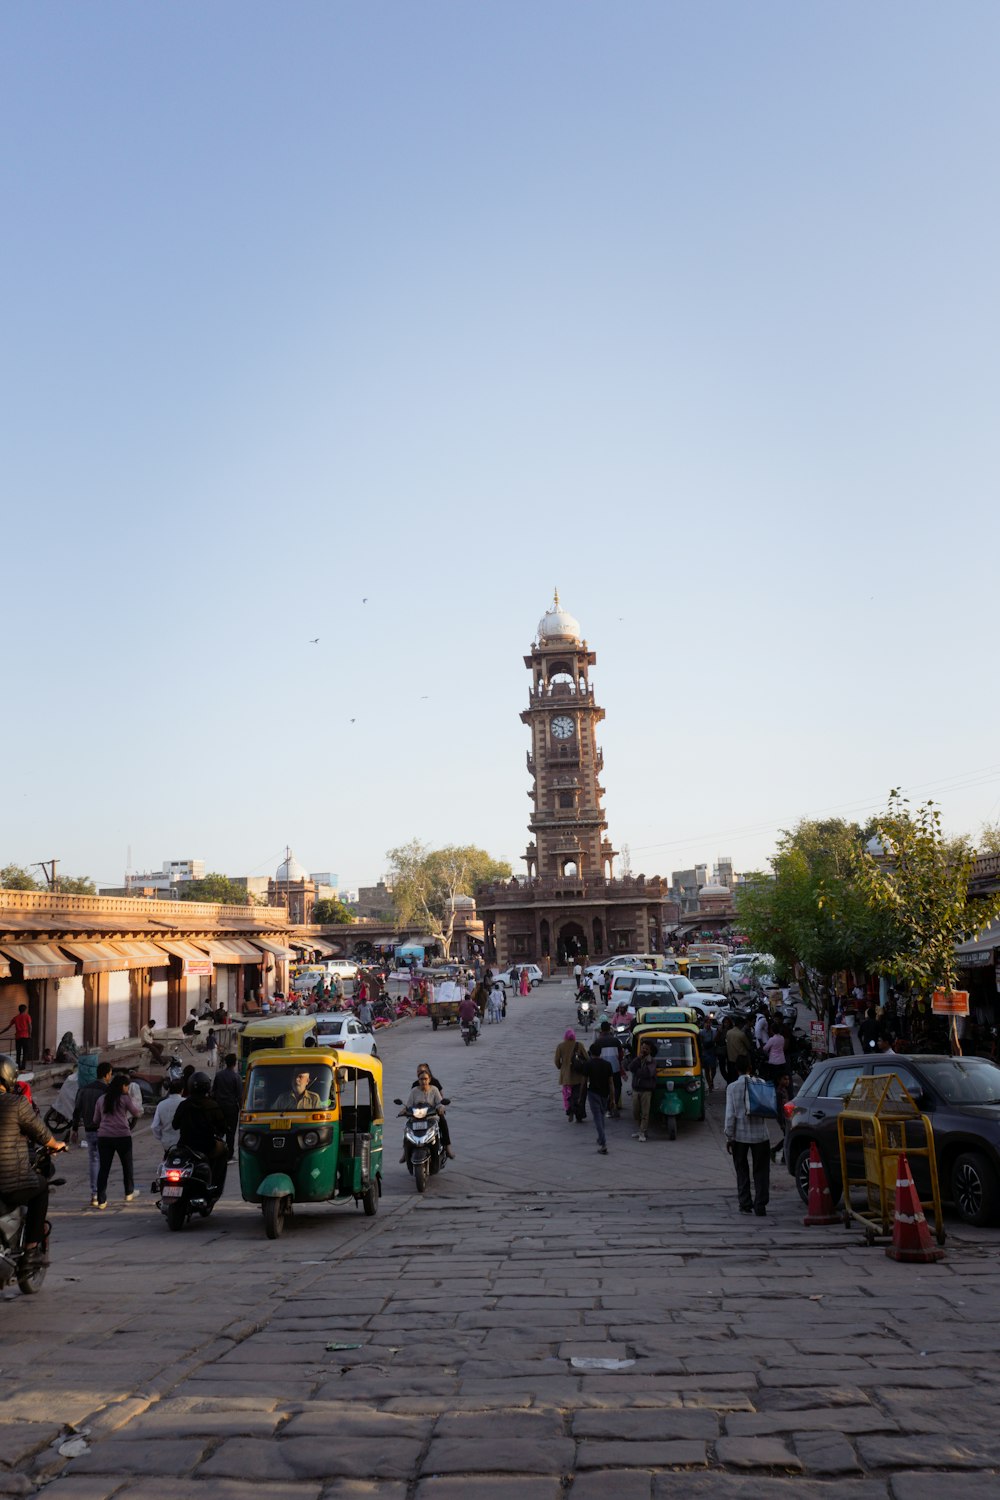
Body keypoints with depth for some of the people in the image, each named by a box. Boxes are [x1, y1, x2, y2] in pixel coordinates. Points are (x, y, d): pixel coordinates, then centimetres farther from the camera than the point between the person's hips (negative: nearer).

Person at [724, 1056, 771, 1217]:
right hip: (759, 1134, 0)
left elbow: (730, 1114, -10)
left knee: (742, 1170, 14)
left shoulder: (732, 1087, -8)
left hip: (740, 1135, 0)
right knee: (761, 1171, 9)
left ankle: (745, 1204, 13)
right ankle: (760, 1206, 5)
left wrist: (729, 1136, -4)